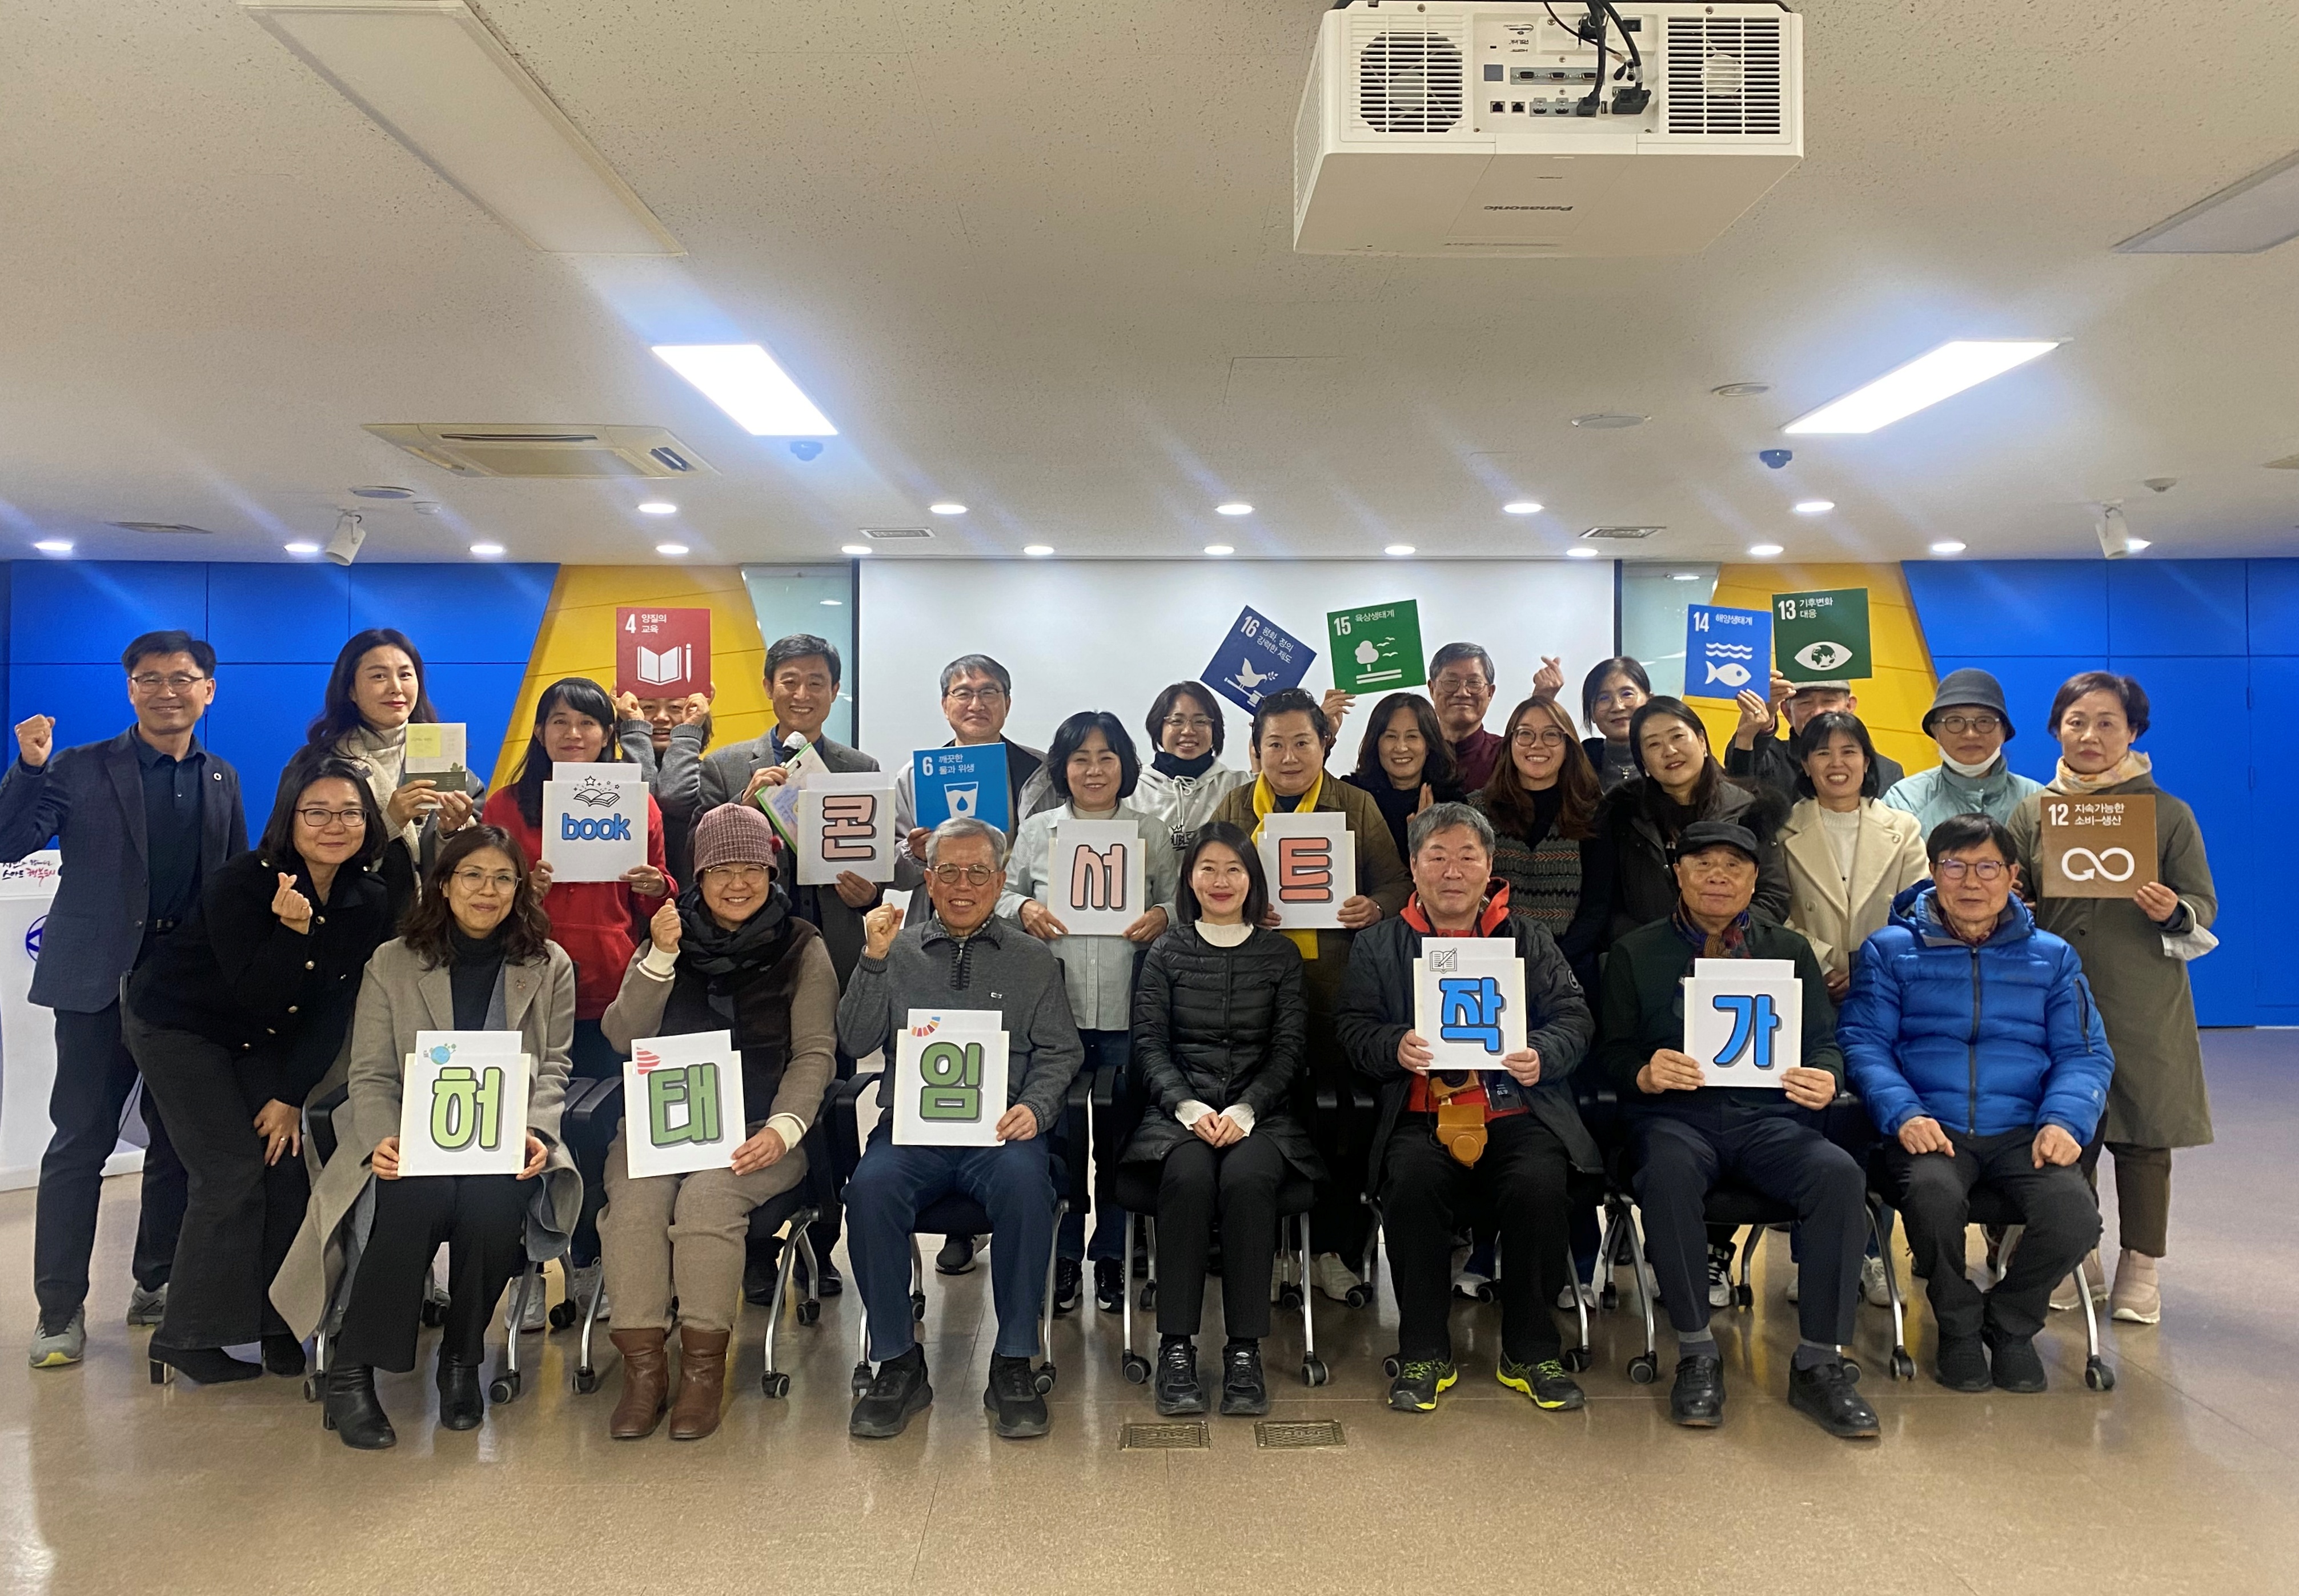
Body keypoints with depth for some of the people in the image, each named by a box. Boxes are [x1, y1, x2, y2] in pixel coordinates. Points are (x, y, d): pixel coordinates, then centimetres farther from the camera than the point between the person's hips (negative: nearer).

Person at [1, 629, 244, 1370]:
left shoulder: (221, 781, 10)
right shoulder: (82, 769, 0)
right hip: (99, 981, -3)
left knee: (181, 1142, 10)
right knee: (80, 1142, 0)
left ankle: (157, 1286, 25)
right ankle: (60, 1309, 10)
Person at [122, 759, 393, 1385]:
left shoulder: (370, 902, -12)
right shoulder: (240, 883, -25)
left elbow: (335, 1009, -8)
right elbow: (255, 995, -26)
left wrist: (291, 1095, -10)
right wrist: (292, 929, -42)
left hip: (261, 1040, 5)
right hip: (177, 1025, -5)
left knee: (288, 1165, -5)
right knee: (233, 1174, -12)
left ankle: (275, 1322, 11)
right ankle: (187, 1337, 3)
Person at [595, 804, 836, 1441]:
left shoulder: (801, 948, 6)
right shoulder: (669, 938, 12)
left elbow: (814, 1052, 0)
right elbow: (624, 1038, 3)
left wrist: (784, 1128, -16)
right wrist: (660, 958, -11)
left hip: (758, 1126, -2)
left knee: (708, 1194, -30)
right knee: (634, 1196, -27)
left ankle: (704, 1368, -20)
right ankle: (643, 1366, -20)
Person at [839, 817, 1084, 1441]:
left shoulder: (1034, 959, 15)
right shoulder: (898, 952, 14)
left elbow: (1059, 1052, 9)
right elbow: (856, 1042, 5)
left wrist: (1035, 1107, -10)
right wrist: (874, 960, -6)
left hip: (1000, 1130, 0)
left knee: (1025, 1184, -33)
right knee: (870, 1188, -30)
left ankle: (1012, 1364, -18)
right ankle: (898, 1362, -12)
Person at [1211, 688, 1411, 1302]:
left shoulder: (1357, 806, 11)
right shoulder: (1234, 809, 13)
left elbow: (1397, 883, 9)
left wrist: (1374, 908, -12)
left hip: (1337, 990, 0)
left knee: (1342, 1123, -1)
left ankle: (1333, 1252, 14)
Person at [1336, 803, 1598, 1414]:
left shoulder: (1529, 940, 18)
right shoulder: (1377, 946, 16)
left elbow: (1574, 1018, 10)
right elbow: (1354, 1028, 7)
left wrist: (1542, 1055, -12)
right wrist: (1396, 1047, -15)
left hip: (1517, 1110, 1)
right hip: (1423, 1115, 0)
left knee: (1540, 1184, -30)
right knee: (1413, 1182, -32)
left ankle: (1531, 1352, -8)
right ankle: (1423, 1354, -12)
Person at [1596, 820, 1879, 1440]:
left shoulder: (1789, 950, 20)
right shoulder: (1636, 952, 14)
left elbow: (1825, 1041, 13)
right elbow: (1613, 1051, 8)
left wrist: (1825, 1079, -12)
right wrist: (1646, 1075, -16)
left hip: (1770, 1115, 2)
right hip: (1676, 1113, -2)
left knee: (1841, 1175, -29)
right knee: (1667, 1174, -36)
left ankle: (1818, 1364, -17)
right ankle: (1697, 1356, -21)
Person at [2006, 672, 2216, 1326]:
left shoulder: (2168, 813, 3)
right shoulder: (2032, 813, 7)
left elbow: (2203, 907, 4)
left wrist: (2174, 912, -17)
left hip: (2144, 1007, -1)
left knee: (2141, 1133, 3)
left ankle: (2140, 1268, 18)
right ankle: (2076, 1258, 22)